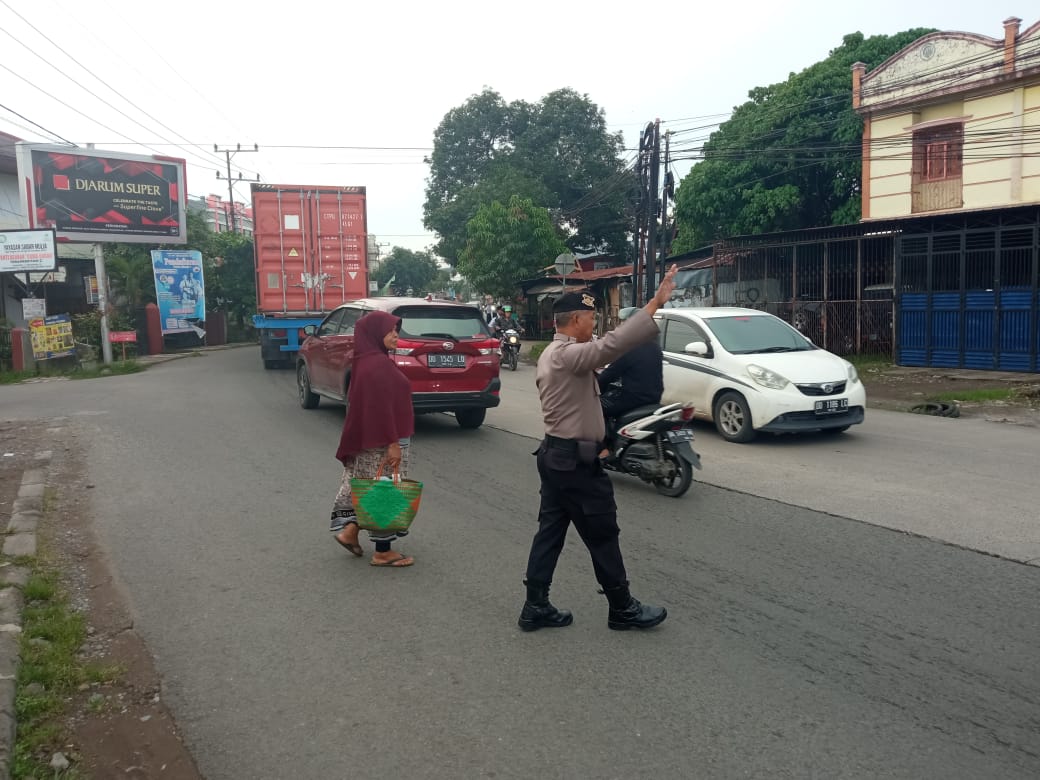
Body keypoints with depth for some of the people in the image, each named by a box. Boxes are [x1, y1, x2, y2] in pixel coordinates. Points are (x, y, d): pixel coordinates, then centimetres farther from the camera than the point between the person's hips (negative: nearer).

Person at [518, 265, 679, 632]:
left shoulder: (550, 355, 14)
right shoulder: (568, 355, -21)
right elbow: (613, 344, -36)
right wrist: (654, 304, -37)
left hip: (555, 454, 10)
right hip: (576, 460, -10)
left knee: (550, 531, 11)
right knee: (602, 537, 3)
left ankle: (535, 607, 16)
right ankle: (623, 609, 16)